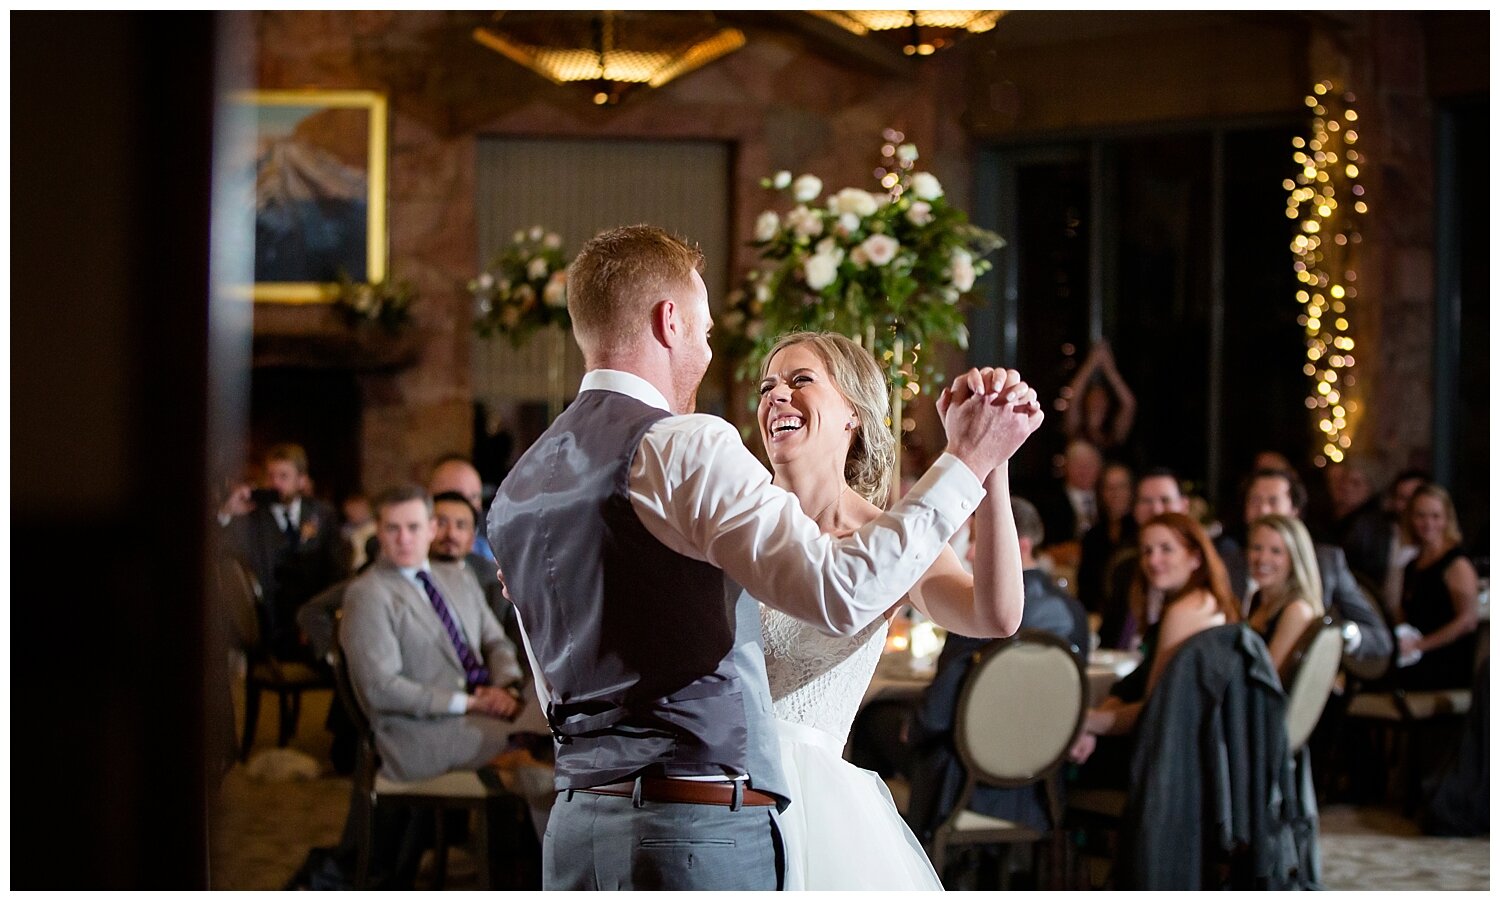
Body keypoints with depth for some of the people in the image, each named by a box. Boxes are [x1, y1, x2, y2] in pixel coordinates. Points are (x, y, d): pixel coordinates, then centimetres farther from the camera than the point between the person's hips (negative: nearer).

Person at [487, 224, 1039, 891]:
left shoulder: (513, 492, 16)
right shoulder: (683, 445, -9)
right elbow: (841, 592, -18)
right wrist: (965, 463, -10)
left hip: (575, 822, 8)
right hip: (703, 829, -8)